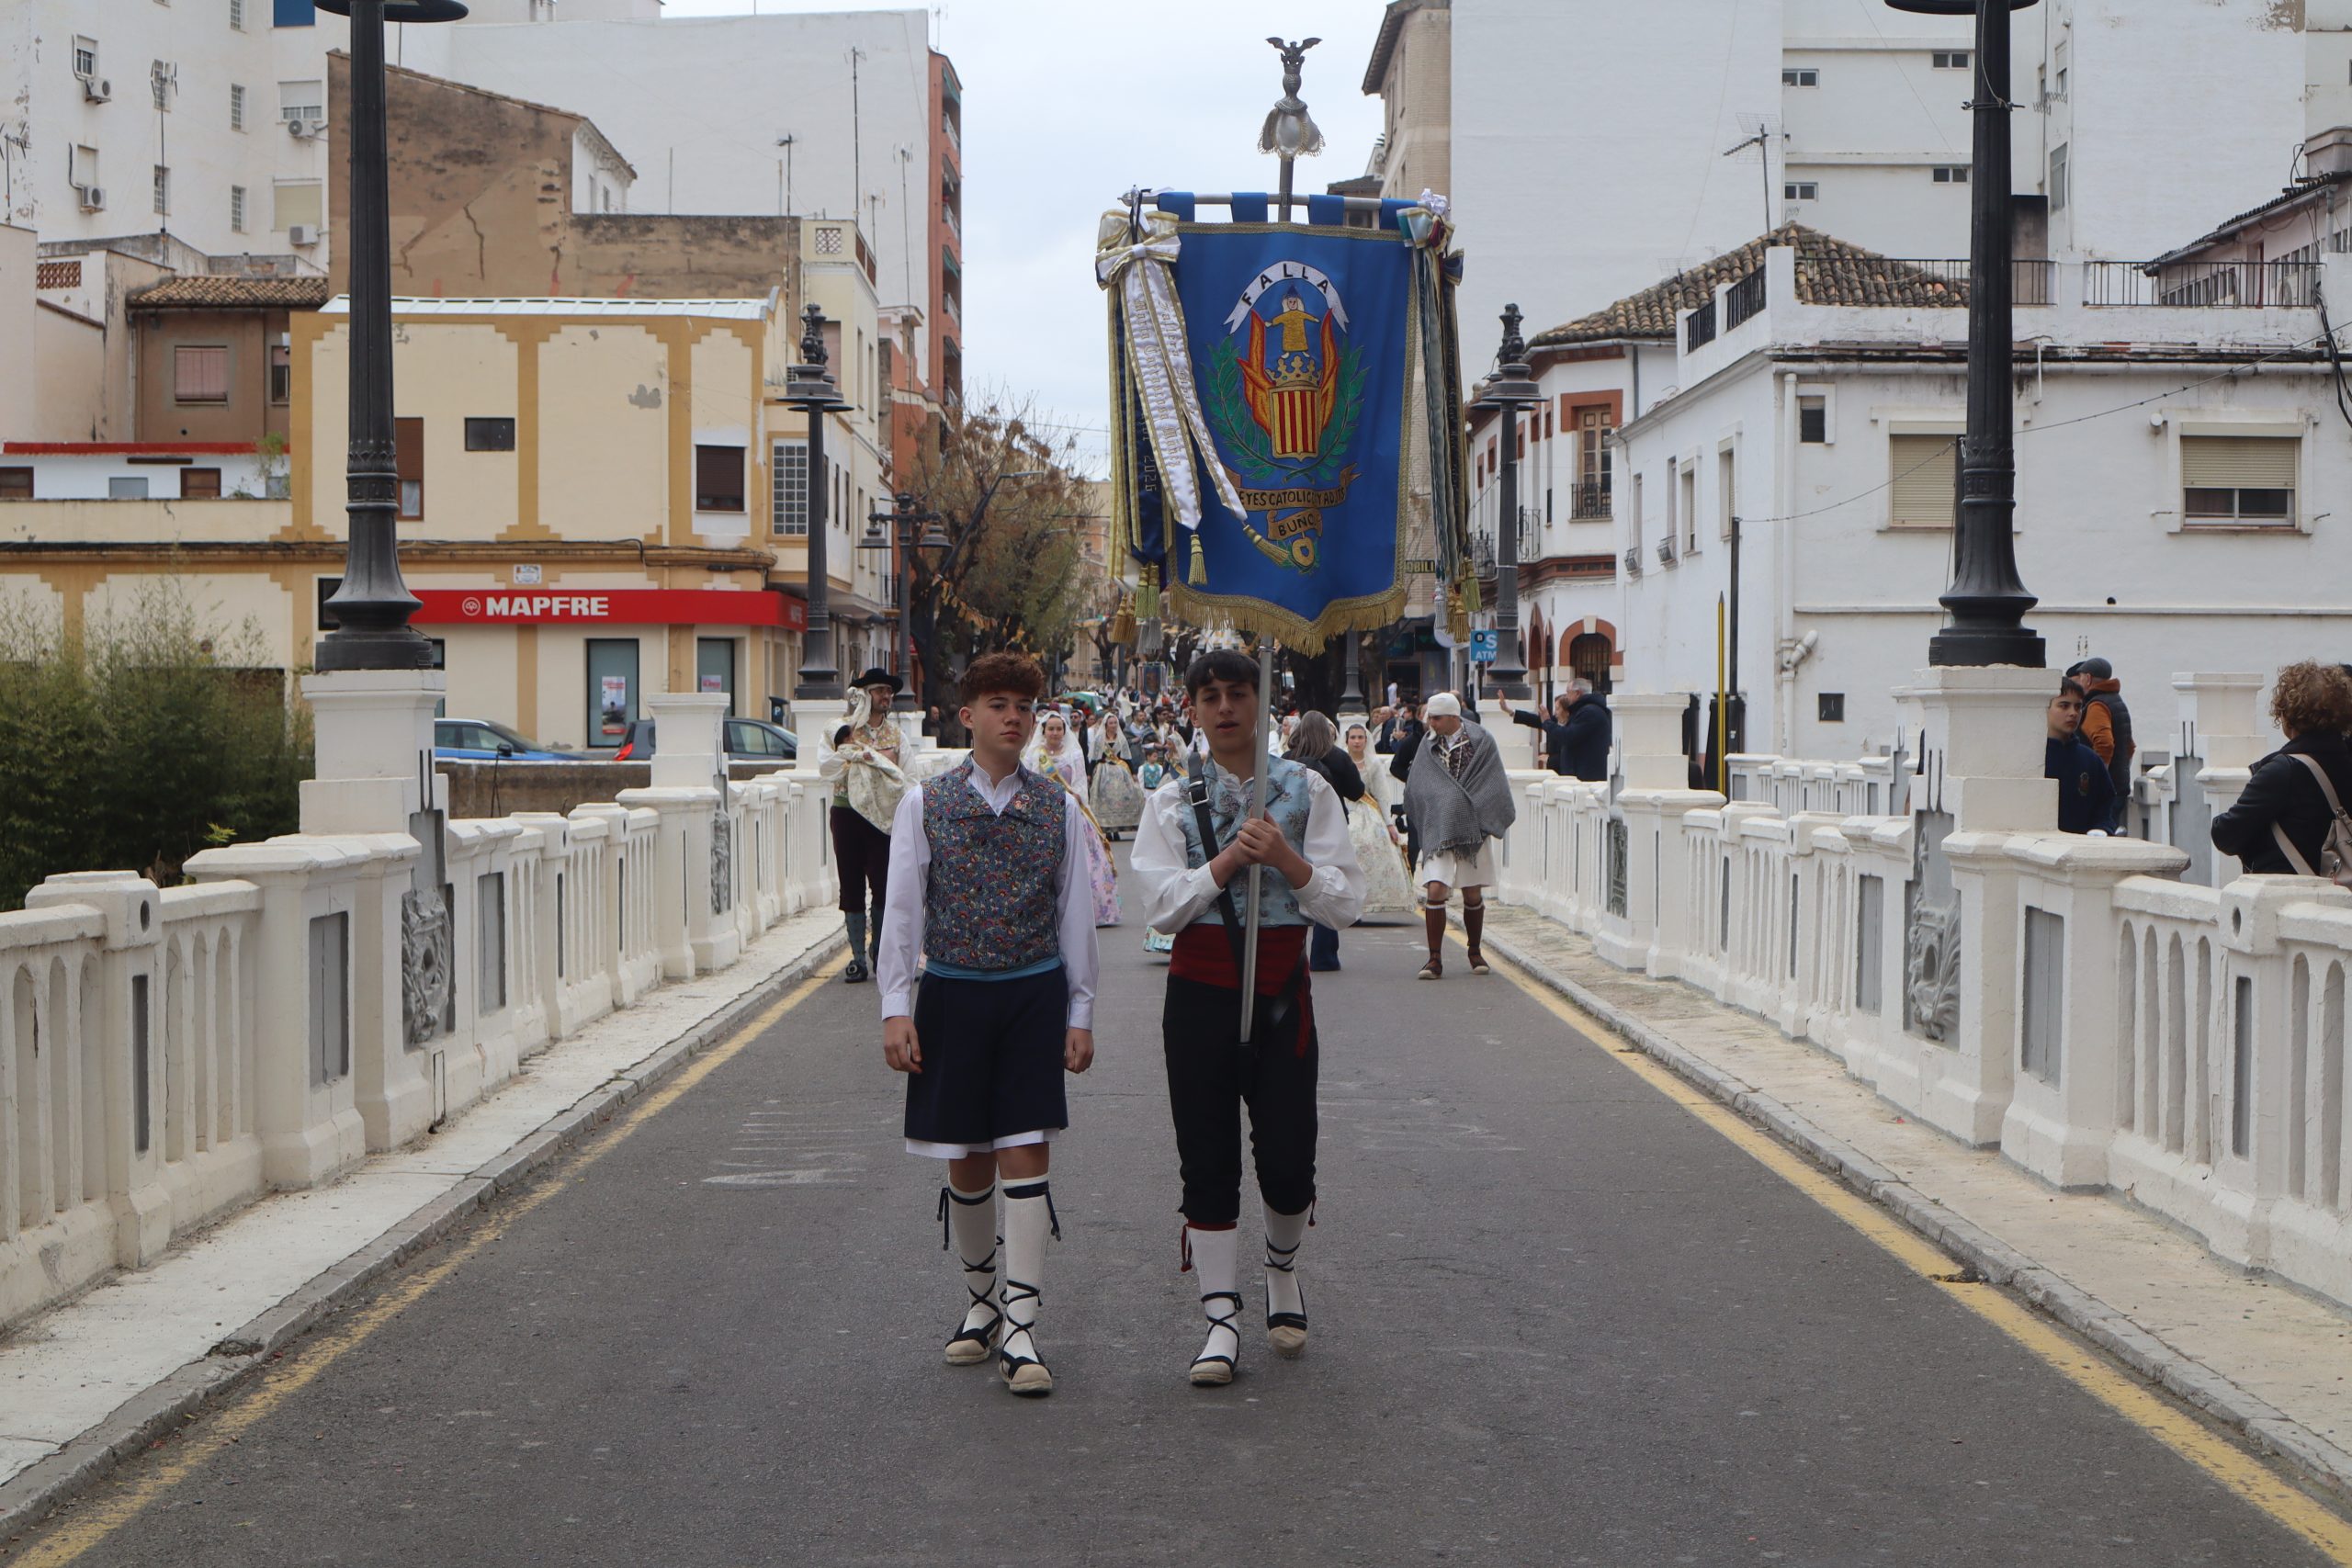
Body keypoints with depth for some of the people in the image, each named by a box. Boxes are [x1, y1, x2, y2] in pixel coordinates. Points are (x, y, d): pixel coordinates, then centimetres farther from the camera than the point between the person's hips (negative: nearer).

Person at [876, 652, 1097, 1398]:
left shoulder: (1057, 807, 3)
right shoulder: (925, 803, 0)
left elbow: (1075, 915, 6)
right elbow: (902, 909, 0)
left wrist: (1081, 1013, 4)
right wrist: (897, 1008, -6)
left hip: (1034, 994, 0)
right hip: (952, 993, 0)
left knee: (1027, 1154, -6)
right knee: (966, 1161, 9)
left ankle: (1019, 1329, -3)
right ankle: (981, 1301, 28)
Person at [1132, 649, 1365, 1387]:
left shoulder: (1306, 790, 2)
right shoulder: (1172, 799, 4)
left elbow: (1345, 902, -3)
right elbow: (1162, 905, -6)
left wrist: (1286, 859, -17)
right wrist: (1228, 859, -16)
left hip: (1281, 992, 0)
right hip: (1200, 992, 0)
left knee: (1287, 1160, 1)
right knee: (1208, 1161, 2)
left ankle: (1282, 1267, 32)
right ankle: (1222, 1320, 9)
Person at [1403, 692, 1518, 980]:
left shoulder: (1482, 742, -1)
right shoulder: (1429, 746, 8)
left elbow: (1495, 787, -2)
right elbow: (1414, 792, 9)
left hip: (1473, 829, -1)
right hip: (1438, 830, 1)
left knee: (1473, 895, 7)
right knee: (1435, 891, -12)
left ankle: (1474, 951, 25)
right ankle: (1435, 959, -9)